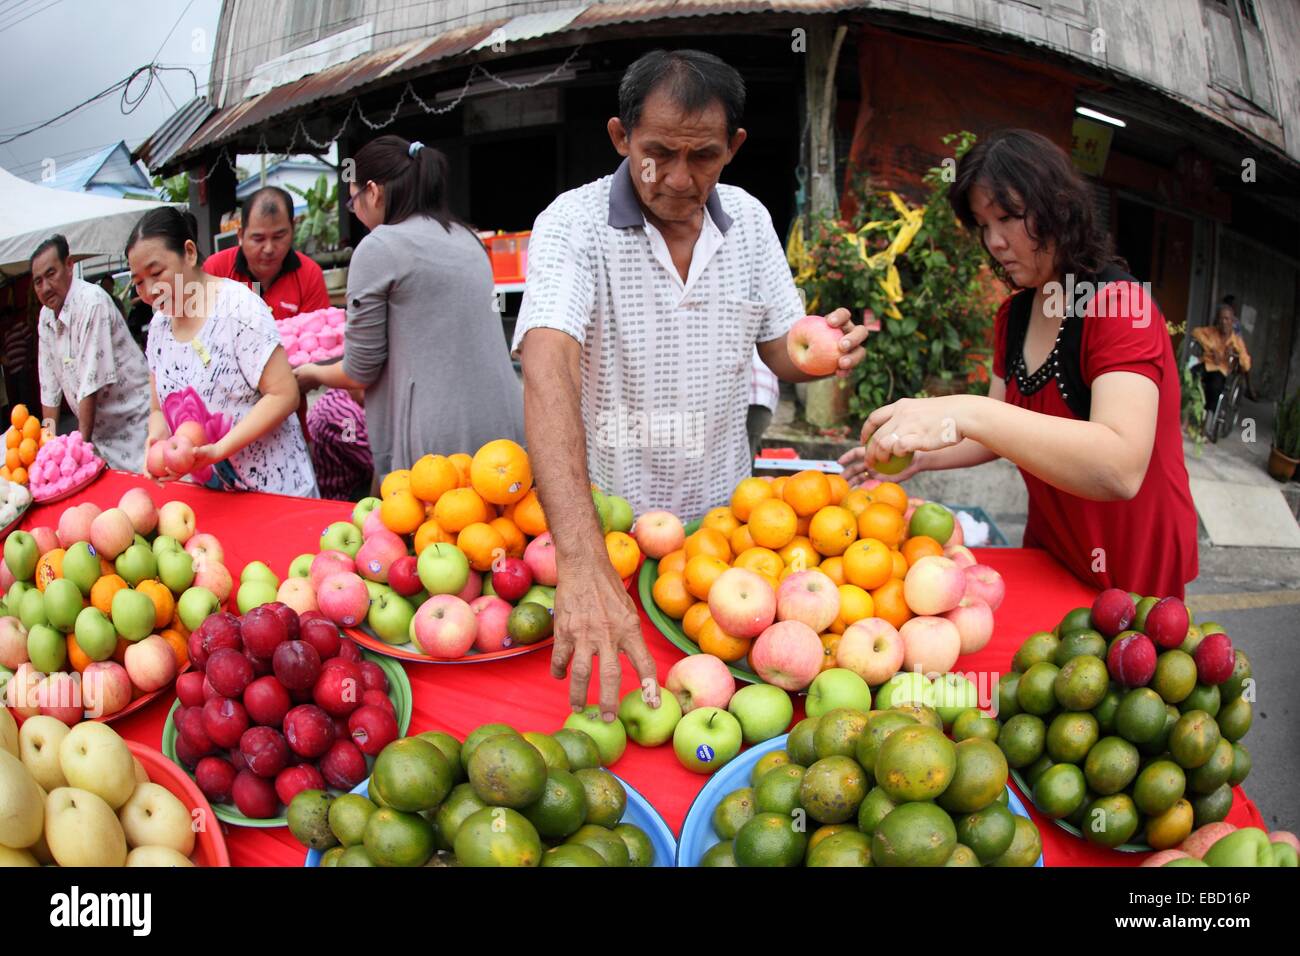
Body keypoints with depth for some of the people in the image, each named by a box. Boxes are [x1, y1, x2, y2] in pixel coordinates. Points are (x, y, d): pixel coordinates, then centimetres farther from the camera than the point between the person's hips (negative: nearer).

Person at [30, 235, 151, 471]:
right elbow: (49, 385, 10)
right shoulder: (46, 316, 6)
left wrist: (81, 443, -17)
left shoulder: (92, 302, -19)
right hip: (99, 431, 7)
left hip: (133, 424, -7)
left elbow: (91, 383, -20)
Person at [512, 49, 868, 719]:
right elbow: (547, 368, -35)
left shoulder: (748, 220, -1)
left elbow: (782, 350, 7)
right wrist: (581, 561, -50)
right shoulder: (573, 225, -19)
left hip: (721, 513, 4)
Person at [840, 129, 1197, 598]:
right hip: (1048, 549, 7)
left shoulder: (1119, 305, -22)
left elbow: (1120, 470, -38)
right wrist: (921, 454, -11)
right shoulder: (1013, 315, 3)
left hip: (1130, 574, -6)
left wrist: (967, 413, -47)